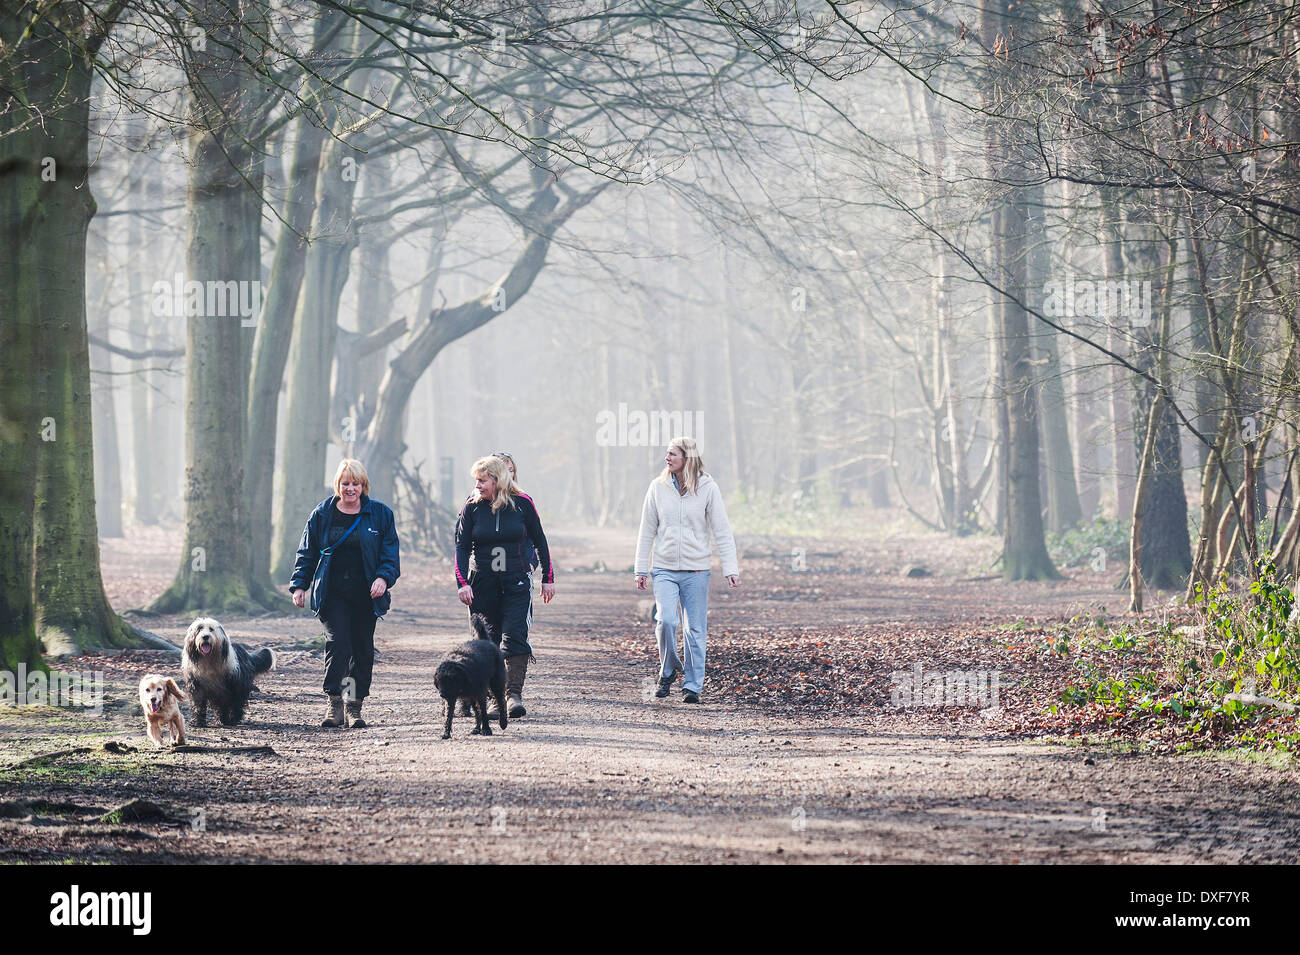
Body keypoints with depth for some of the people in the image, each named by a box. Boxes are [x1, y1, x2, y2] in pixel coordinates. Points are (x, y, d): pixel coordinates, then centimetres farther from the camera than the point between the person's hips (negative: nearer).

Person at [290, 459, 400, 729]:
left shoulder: (379, 514, 5)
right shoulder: (323, 514, 6)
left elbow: (390, 552, 5)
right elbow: (308, 552, 10)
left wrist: (383, 577, -13)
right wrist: (299, 585, 1)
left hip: (365, 595, 1)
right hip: (334, 594, -1)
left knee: (363, 649, 4)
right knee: (337, 644, -14)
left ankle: (355, 707, 12)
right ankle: (335, 705, -14)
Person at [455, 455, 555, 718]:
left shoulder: (522, 503, -1)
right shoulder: (472, 507, 1)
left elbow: (539, 541, 9)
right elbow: (462, 547, 1)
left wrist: (548, 578, 10)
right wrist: (462, 582, -11)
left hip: (516, 584, -1)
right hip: (483, 586, 1)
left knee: (514, 638, -14)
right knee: (488, 642, 4)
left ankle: (514, 694, -19)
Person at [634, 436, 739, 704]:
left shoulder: (707, 488, -3)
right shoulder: (658, 487, 3)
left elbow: (722, 531, -2)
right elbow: (647, 530, 9)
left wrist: (730, 568, -10)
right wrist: (640, 568, 6)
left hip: (697, 570, -1)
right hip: (665, 569, 1)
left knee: (695, 630, 1)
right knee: (666, 620, -16)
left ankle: (693, 685, 11)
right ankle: (668, 672, 6)